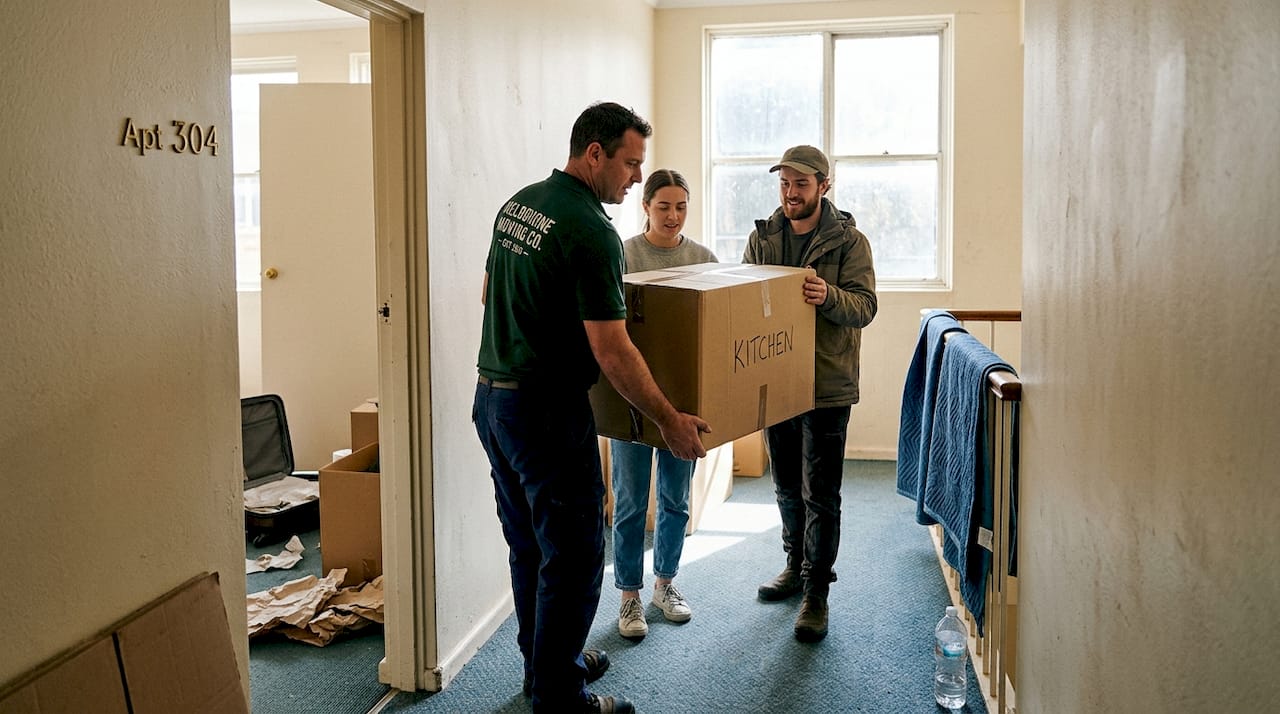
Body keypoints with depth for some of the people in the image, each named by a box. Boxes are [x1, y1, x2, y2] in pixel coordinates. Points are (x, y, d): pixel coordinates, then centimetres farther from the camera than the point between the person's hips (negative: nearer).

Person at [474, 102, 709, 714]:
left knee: (530, 546, 20)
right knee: (572, 555, 2)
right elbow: (611, 351, -21)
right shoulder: (592, 232, -19)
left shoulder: (518, 203, 9)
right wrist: (670, 421, -13)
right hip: (546, 407, -9)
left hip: (491, 396, 10)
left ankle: (544, 662, 36)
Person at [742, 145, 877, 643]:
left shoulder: (849, 241, -5)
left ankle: (816, 592, 10)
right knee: (786, 487, 17)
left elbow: (864, 306, -14)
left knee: (820, 495, 0)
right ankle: (796, 565, 35)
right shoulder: (761, 238, 7)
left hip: (827, 386, -4)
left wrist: (828, 296, -35)